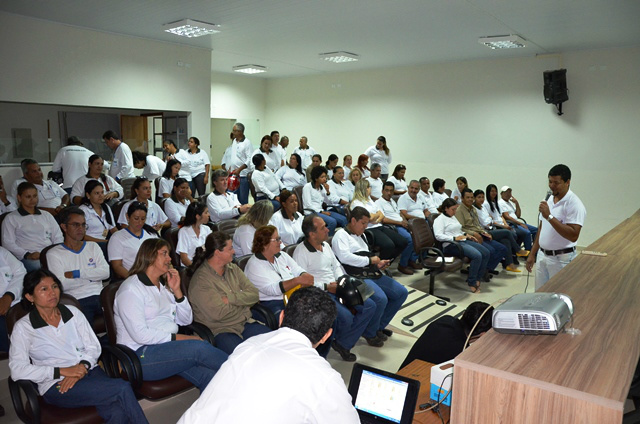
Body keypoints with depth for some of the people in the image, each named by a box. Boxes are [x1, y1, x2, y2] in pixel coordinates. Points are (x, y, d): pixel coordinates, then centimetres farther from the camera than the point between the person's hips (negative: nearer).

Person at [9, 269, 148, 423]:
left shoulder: (73, 312, 13)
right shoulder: (23, 327, 3)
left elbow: (94, 347, 10)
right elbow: (17, 370, -8)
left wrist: (83, 365, -12)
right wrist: (61, 371, -16)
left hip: (89, 371, 3)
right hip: (55, 385, -3)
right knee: (123, 388, -26)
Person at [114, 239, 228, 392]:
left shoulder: (164, 286, 19)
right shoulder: (131, 289, -6)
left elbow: (186, 320, 15)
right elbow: (140, 335, -17)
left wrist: (177, 291, 2)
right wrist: (178, 337, -16)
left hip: (168, 347, 7)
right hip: (141, 355, -7)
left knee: (208, 376, -24)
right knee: (198, 347, -29)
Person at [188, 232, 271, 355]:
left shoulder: (233, 268, 13)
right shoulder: (200, 280, -10)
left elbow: (254, 295, 3)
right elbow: (217, 313, -20)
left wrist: (230, 298, -13)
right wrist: (242, 301, -4)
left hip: (246, 324, 7)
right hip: (219, 330, -7)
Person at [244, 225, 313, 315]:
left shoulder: (282, 255, 17)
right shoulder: (254, 265, -6)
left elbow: (298, 271, 12)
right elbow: (271, 289, -17)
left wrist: (305, 277, -14)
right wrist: (297, 280, -25)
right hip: (272, 304, -7)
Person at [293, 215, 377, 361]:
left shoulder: (325, 245, 13)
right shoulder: (301, 252, -13)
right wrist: (326, 287, -19)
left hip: (336, 287, 8)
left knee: (370, 306, -3)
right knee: (346, 316, -29)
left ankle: (343, 344, 3)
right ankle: (339, 341, 9)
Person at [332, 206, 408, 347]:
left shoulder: (361, 235, 26)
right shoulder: (341, 235, -3)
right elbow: (344, 257, -19)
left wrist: (378, 264, 12)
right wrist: (370, 260, -11)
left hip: (372, 274, 10)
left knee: (402, 292, 4)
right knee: (381, 299, -31)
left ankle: (379, 326, 15)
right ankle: (370, 333, -5)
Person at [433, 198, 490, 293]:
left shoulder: (453, 217, 24)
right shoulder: (440, 219, -4)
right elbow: (438, 236, -17)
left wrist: (466, 234, 15)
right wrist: (454, 238, -22)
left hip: (463, 241, 9)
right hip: (451, 245, -9)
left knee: (486, 253, -9)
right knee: (477, 256, -27)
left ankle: (477, 278, -4)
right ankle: (472, 283, -17)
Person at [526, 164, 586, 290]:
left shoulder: (574, 204, -15)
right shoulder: (548, 200, 10)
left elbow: (573, 236, -25)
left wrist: (550, 216, -28)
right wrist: (532, 254, 16)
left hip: (561, 259, -7)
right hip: (542, 255, 7)